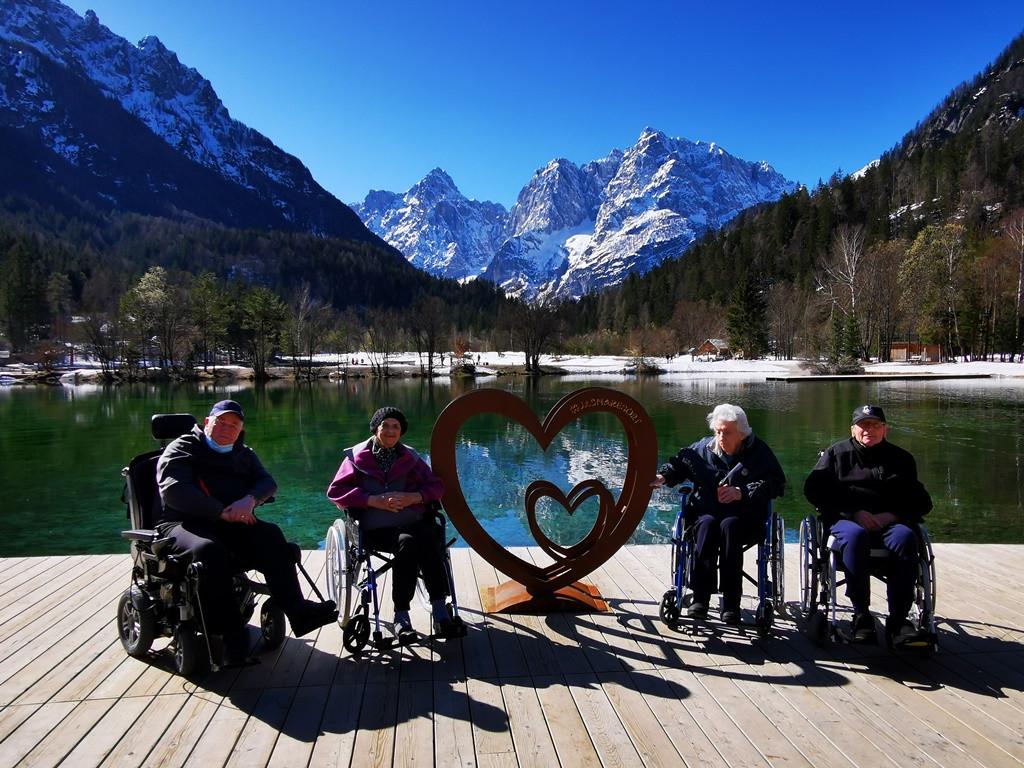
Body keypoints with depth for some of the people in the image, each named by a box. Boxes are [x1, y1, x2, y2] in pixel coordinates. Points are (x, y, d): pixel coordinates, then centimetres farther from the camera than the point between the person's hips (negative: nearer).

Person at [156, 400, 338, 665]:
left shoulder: (244, 454, 24)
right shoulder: (183, 448, 6)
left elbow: (268, 482, 10)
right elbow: (173, 490, -12)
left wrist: (249, 500, -15)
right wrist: (221, 512, -19)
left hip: (231, 524, 5)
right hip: (183, 523, -4)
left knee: (270, 535, -24)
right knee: (208, 549, -37)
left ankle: (297, 612, -32)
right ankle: (232, 634, -33)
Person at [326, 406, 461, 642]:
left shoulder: (410, 457, 22)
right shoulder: (357, 457, 14)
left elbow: (436, 485, 17)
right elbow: (336, 491, 4)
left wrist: (413, 497, -5)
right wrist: (375, 501, -9)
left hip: (414, 521, 3)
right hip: (376, 528, -2)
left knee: (427, 539, -33)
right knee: (407, 542, -35)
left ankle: (440, 610, -36)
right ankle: (401, 615, -30)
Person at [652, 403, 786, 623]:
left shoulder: (759, 451, 5)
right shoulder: (703, 448, 10)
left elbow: (777, 483, -1)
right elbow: (679, 463, 22)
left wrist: (743, 493, -13)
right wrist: (663, 477, 1)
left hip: (745, 519, -2)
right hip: (707, 512, 2)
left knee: (729, 525, -36)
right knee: (707, 524, -33)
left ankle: (731, 602, -34)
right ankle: (701, 597, -36)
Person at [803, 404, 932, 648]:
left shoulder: (900, 458, 21)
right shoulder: (836, 454, 15)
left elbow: (922, 502, 14)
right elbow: (814, 490, 1)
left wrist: (892, 515, -8)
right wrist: (855, 513, -10)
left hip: (890, 522, 2)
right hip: (846, 521, -1)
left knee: (905, 536, -33)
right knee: (855, 535, -36)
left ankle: (898, 621, -31)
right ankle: (861, 616, -30)